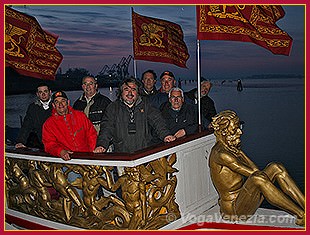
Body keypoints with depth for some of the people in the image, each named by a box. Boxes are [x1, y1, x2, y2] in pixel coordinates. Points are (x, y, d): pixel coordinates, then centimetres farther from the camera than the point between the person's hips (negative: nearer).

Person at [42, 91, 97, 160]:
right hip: (67, 158, 0)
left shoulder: (80, 115, 10)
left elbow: (91, 134, 12)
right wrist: (61, 152, -21)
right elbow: (50, 145, -1)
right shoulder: (48, 124, 6)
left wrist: (91, 152, -2)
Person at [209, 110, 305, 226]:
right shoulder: (220, 154, -19)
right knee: (258, 178, -34)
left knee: (275, 167, -6)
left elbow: (255, 169, 6)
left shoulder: (233, 148, 11)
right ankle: (301, 215, -26)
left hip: (241, 196, 9)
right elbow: (253, 173, -18)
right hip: (233, 209, -9)